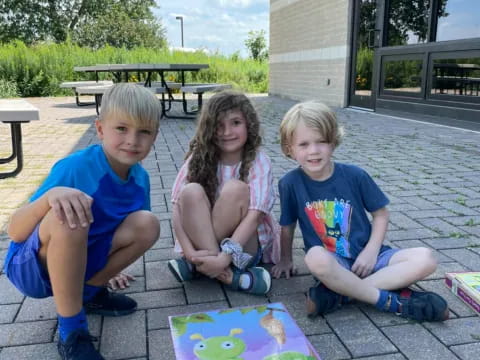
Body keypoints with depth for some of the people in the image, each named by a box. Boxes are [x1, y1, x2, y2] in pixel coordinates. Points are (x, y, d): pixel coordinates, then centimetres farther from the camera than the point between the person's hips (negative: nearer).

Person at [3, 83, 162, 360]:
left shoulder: (140, 177, -8)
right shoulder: (75, 167, -26)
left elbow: (139, 230, 8)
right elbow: (15, 232, -27)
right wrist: (51, 195, -45)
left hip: (79, 261, 5)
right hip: (31, 266, -5)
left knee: (147, 223, -15)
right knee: (66, 216, -36)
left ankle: (90, 292, 6)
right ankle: (72, 331, -19)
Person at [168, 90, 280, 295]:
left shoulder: (258, 161, -11)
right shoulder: (199, 157, -6)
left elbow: (254, 215, -22)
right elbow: (178, 209, -14)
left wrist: (224, 258, -34)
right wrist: (191, 253, -29)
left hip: (245, 245, -2)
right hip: (203, 240, 2)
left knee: (235, 188, -27)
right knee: (191, 191, -26)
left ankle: (198, 265, -25)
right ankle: (230, 274, -30)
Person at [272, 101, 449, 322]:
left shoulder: (354, 176, -7)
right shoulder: (290, 183, -9)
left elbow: (380, 214, 2)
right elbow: (287, 226, 4)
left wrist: (371, 251, -9)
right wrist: (286, 260, 13)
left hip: (365, 255, 3)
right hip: (331, 262, -2)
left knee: (425, 259, -19)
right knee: (316, 258, -38)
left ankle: (340, 293, -23)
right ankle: (392, 301, -21)